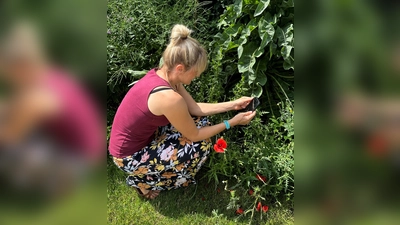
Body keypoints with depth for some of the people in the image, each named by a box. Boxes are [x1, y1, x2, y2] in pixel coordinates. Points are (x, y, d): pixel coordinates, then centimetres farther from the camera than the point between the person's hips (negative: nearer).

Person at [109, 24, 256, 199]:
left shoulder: (162, 75, -7)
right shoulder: (169, 98, -34)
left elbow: (194, 108, 2)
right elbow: (194, 135, -18)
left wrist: (233, 104, 1)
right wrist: (232, 122, -10)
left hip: (143, 137, 8)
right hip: (130, 156, -8)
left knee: (200, 120, 4)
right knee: (201, 145, -10)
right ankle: (142, 181, 6)